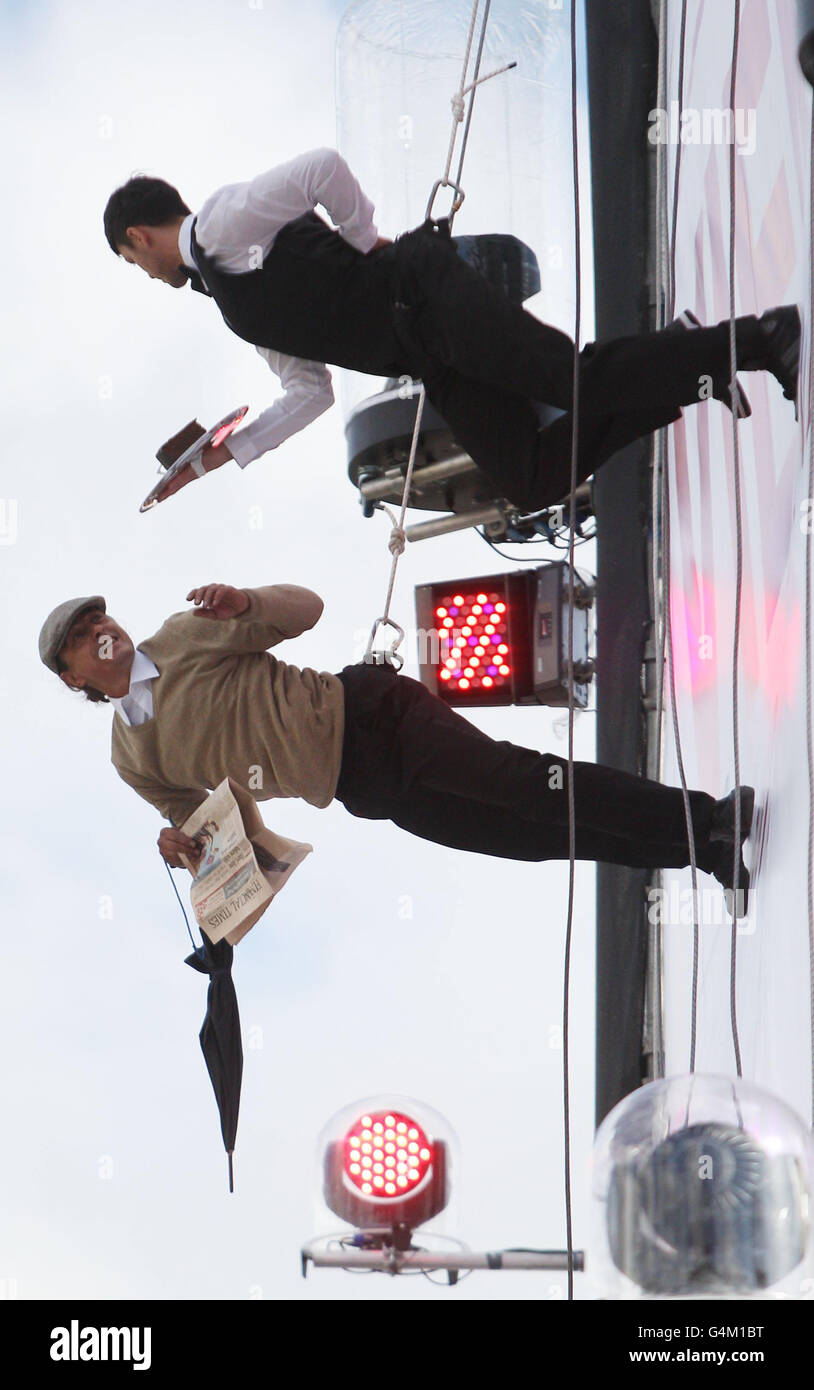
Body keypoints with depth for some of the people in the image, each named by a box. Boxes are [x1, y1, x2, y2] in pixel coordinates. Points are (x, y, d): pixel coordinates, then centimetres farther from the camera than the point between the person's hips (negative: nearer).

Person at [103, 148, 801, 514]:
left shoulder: (222, 222, -2)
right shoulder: (234, 306, 26)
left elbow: (323, 166, -15)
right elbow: (311, 393, 26)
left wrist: (364, 239, 2)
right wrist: (221, 454, 24)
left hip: (426, 290, -8)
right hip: (436, 365, 8)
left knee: (577, 377, -26)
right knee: (532, 484, -7)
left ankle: (761, 337, -21)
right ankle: (683, 372, -2)